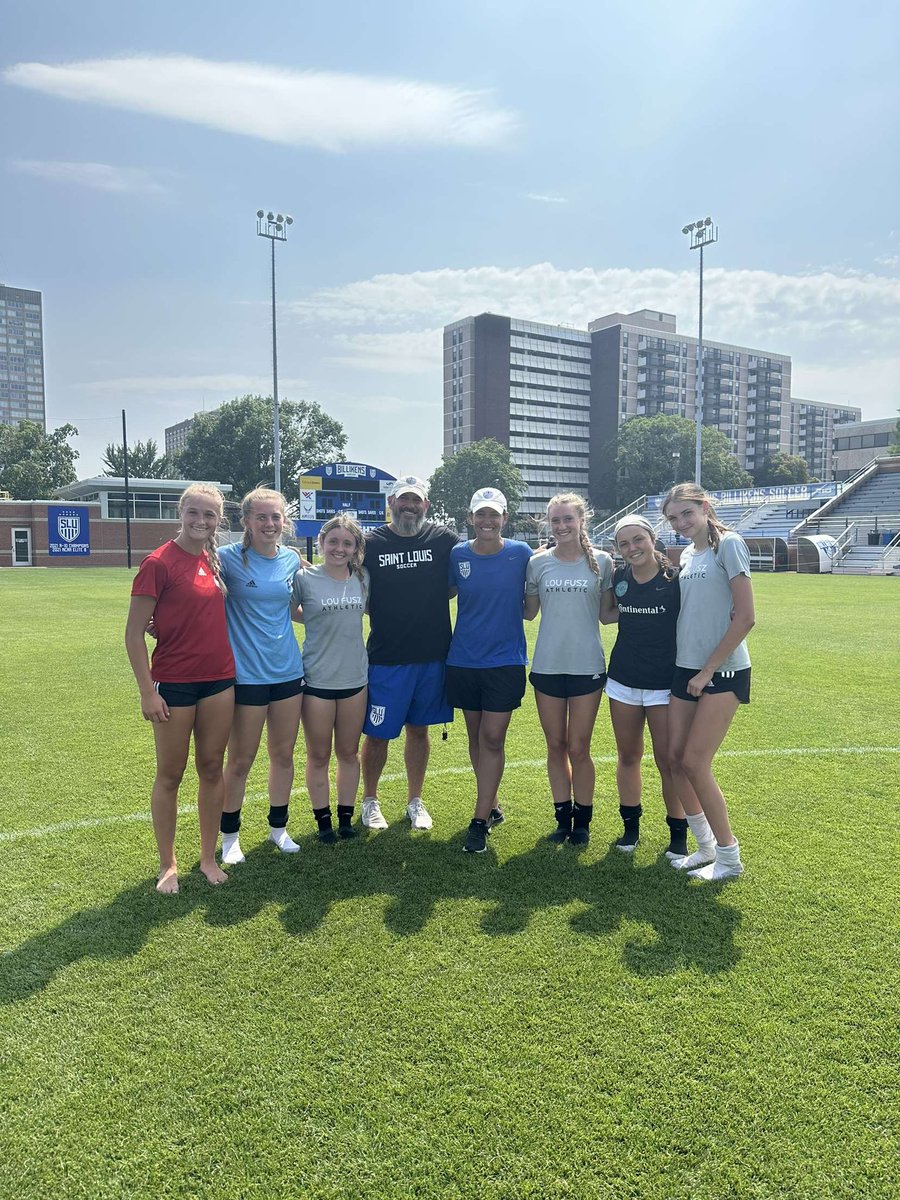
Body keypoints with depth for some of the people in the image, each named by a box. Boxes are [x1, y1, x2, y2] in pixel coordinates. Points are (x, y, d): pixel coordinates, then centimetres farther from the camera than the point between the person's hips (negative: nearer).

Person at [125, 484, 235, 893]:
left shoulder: (215, 560, 5)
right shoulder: (159, 563, -13)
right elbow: (134, 633, -12)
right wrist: (148, 692, -14)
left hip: (219, 679, 6)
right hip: (174, 683, -5)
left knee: (212, 769, 13)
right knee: (170, 775, 9)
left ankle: (208, 857, 29)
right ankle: (167, 864, 26)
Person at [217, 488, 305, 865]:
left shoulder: (291, 559, 4)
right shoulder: (229, 558, -10)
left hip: (288, 671, 5)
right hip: (247, 674, -4)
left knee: (283, 755, 15)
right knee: (241, 761, 7)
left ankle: (278, 827, 34)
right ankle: (230, 836, 27)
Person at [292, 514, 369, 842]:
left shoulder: (363, 579, 1)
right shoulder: (305, 578, -8)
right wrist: (320, 620, -7)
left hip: (354, 678, 3)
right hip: (317, 680, -3)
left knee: (349, 753, 14)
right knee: (318, 756, 10)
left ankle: (346, 816, 29)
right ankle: (323, 819, 26)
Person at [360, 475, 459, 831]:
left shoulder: (444, 539, 1)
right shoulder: (371, 543, -2)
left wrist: (430, 601, 0)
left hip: (433, 656, 2)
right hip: (386, 658, -1)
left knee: (419, 730, 15)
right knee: (378, 734, 7)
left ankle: (415, 801, 32)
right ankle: (370, 801, 29)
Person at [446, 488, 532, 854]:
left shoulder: (521, 554, -4)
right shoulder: (458, 555, 0)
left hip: (505, 660, -2)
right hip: (464, 660, 2)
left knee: (492, 738, -3)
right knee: (476, 736, 12)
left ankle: (480, 821, 5)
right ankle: (491, 804, 30)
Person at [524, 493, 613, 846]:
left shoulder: (601, 561, 0)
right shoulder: (538, 563, 3)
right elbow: (528, 612, 10)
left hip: (587, 666, -2)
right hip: (547, 666, 2)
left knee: (578, 748, 4)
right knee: (555, 746, 11)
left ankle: (582, 819, 23)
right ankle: (563, 816, 27)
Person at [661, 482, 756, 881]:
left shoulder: (728, 544, -10)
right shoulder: (686, 555, 12)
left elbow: (745, 617, -15)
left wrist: (708, 669, -13)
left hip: (723, 671, -7)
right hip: (685, 668, 7)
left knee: (695, 764, -6)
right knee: (677, 757, 7)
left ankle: (729, 856, 12)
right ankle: (706, 845, 24)